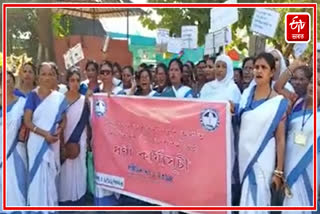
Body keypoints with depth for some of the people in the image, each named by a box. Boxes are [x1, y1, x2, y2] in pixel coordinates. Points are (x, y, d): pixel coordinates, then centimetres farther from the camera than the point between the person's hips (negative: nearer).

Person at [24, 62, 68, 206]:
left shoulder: (59, 98, 3)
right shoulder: (33, 96, -5)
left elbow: (63, 120, 9)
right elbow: (27, 121, -10)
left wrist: (58, 131, -12)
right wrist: (45, 134, -19)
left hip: (53, 142, 3)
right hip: (37, 142, -2)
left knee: (51, 175, 11)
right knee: (37, 175, 3)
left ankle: (50, 205, 26)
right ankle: (37, 205, 19)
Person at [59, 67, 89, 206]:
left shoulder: (84, 100, 3)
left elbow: (82, 123, -1)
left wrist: (72, 142, -8)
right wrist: (63, 144, -8)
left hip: (78, 142, 0)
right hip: (63, 141, 0)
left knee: (77, 171, 1)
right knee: (64, 171, 2)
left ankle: (77, 201, 11)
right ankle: (64, 202, 12)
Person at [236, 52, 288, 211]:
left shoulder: (279, 102, -9)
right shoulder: (246, 94, 5)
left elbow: (280, 138, -9)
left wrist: (279, 171, -9)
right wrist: (232, 111, -3)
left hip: (263, 160, -5)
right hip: (244, 155, 5)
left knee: (255, 202, -1)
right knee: (246, 199, 16)